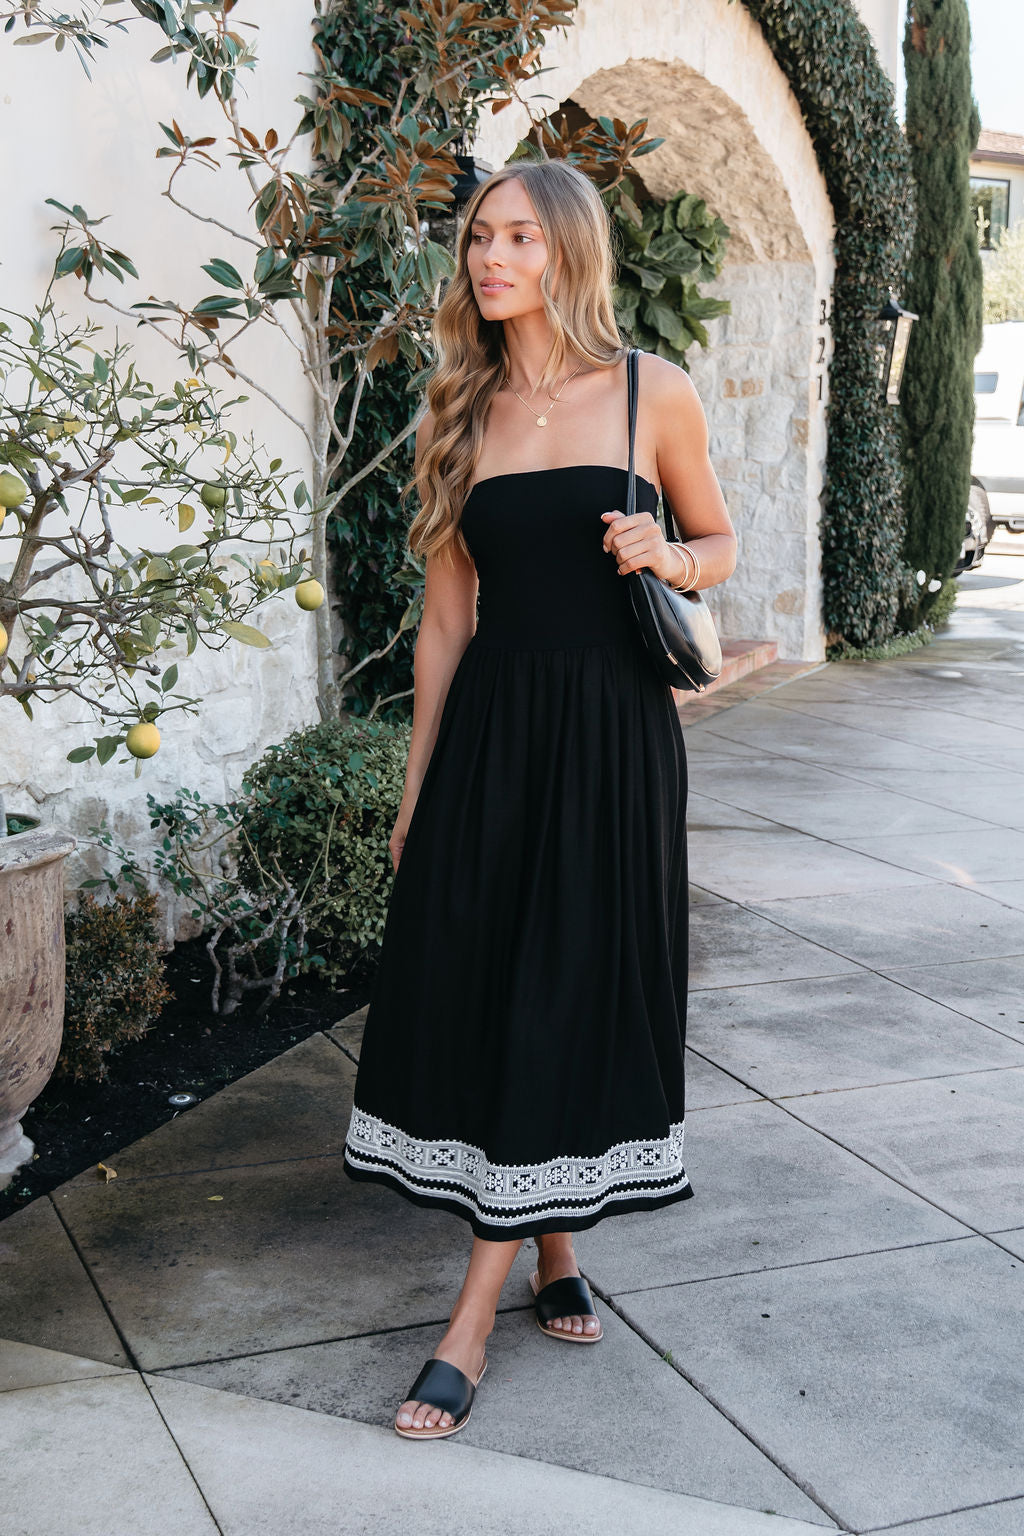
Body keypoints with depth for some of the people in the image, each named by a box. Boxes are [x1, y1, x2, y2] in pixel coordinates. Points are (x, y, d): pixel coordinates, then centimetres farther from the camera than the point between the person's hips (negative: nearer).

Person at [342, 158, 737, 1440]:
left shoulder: (653, 394, -1)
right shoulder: (461, 415, 7)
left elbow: (721, 543, 11)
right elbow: (446, 615, 9)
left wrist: (666, 557, -13)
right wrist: (415, 790, 9)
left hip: (612, 732, -3)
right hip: (491, 726, 3)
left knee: (570, 994, -1)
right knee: (475, 989, 3)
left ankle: (475, 1315, 8)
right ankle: (553, 1255, 26)